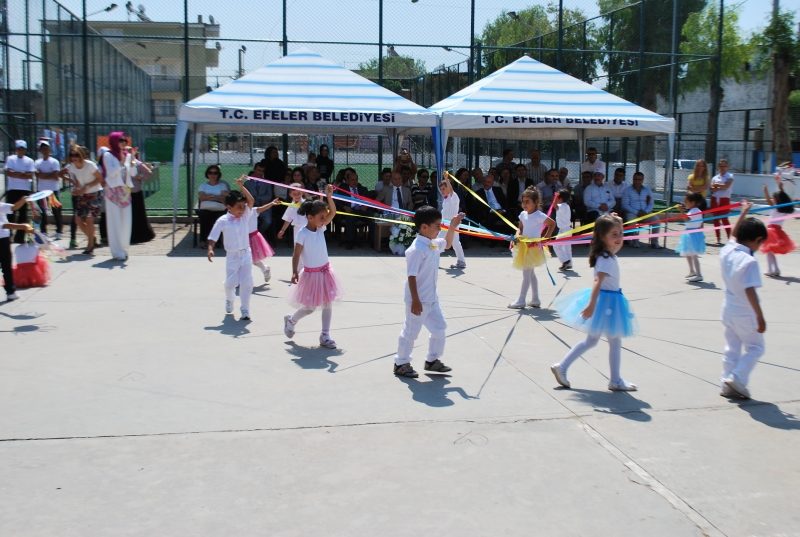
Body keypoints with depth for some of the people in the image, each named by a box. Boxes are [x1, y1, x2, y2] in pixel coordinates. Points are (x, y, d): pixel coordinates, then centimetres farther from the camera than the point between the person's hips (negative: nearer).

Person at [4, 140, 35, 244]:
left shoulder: (29, 161, 6)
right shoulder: (10, 159, 4)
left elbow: (30, 175, -6)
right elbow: (9, 173, -9)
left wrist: (15, 174, -10)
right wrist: (22, 174, -10)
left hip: (25, 190, 1)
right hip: (12, 189, -1)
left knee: (23, 213, 2)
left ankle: (20, 237, 7)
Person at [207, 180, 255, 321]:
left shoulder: (245, 216, -3)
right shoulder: (223, 221, -10)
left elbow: (250, 200, -13)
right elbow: (213, 236, -7)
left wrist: (241, 187, -21)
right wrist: (210, 248, -22)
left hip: (246, 255, 2)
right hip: (232, 257, -2)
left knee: (247, 283, -1)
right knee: (231, 283, 6)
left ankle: (245, 310, 9)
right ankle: (229, 300, 39)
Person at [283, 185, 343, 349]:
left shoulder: (321, 228, 0)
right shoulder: (302, 234, -16)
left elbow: (333, 212, -6)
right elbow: (296, 255, -15)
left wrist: (329, 196, -18)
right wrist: (295, 272, -24)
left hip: (325, 272, 6)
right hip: (311, 274, -6)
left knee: (327, 304, 7)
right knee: (309, 308, 3)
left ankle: (325, 335, 17)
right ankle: (291, 320, 32)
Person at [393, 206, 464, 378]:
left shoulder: (434, 244, 4)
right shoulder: (417, 249, -23)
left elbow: (447, 244, 28)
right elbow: (411, 276, -23)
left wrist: (452, 227, 13)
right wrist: (415, 300, -24)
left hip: (432, 299, 9)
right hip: (418, 300, -9)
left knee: (439, 328, 17)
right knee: (410, 332, 3)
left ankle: (432, 360, 31)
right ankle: (401, 364, 18)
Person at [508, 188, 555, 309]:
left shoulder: (539, 215, -15)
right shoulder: (523, 214, 5)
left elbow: (552, 223, -7)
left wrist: (545, 238, -8)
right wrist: (517, 235, -5)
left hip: (533, 247, -8)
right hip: (524, 246, 8)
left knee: (526, 274, -7)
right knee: (531, 273, 14)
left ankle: (521, 301, -4)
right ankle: (535, 300, 23)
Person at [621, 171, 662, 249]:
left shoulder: (647, 189, 17)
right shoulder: (627, 190, 6)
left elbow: (651, 203, 13)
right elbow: (625, 204, -3)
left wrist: (646, 211, -9)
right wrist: (636, 212, -14)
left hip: (645, 213, 3)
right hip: (632, 213, -3)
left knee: (656, 219, -25)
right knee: (631, 220, -37)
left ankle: (654, 242, -16)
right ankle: (635, 241, -21)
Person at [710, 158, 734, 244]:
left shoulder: (730, 176, 3)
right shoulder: (715, 177, 14)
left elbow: (726, 186, -14)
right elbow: (712, 189, 0)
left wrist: (717, 185, -6)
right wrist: (721, 187, -12)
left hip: (724, 199, -5)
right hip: (715, 199, 5)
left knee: (724, 219, -10)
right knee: (716, 219, 6)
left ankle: (729, 238, -7)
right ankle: (718, 239, 13)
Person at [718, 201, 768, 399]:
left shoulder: (727, 251, -3)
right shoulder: (749, 261, -24)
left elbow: (734, 234, 19)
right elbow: (750, 291, -26)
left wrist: (744, 213, 27)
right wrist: (760, 317, -21)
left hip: (728, 310, 7)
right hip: (745, 314, -7)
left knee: (732, 348, 16)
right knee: (755, 347, 10)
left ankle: (728, 385, 19)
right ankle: (738, 378, 0)